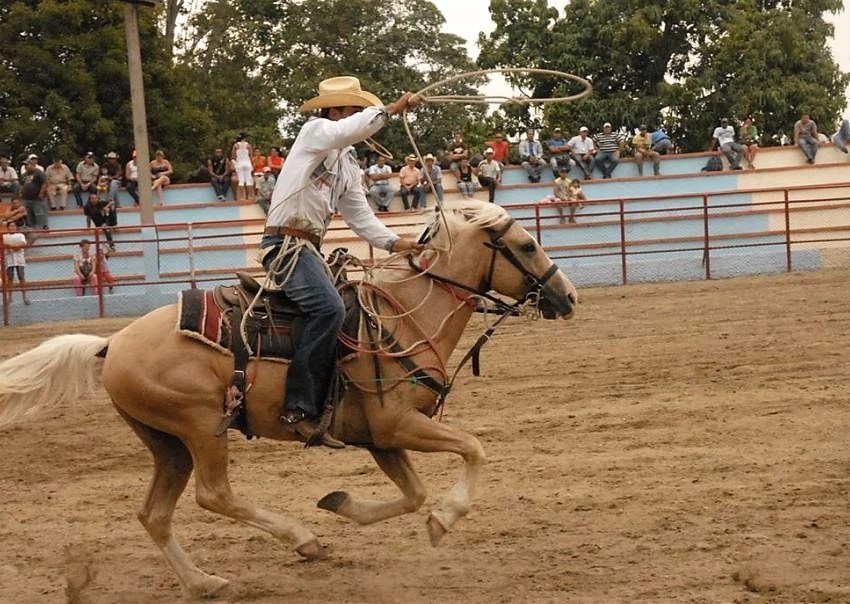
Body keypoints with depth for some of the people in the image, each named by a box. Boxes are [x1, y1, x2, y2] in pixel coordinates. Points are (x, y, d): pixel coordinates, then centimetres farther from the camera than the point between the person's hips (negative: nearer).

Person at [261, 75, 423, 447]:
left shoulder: (347, 164, 21)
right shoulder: (316, 131, -2)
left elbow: (360, 216, 17)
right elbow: (353, 129, -25)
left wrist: (393, 243, 5)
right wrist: (392, 109, -28)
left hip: (309, 248, 10)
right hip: (286, 243, -10)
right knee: (328, 308, -28)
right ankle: (298, 407, -31)